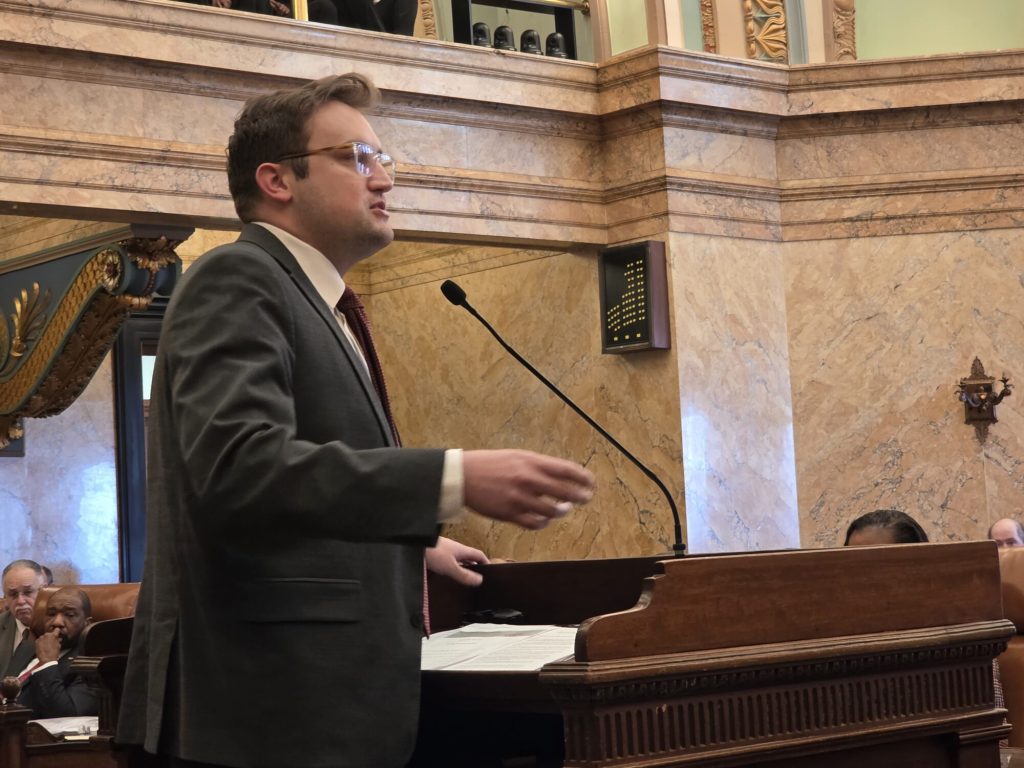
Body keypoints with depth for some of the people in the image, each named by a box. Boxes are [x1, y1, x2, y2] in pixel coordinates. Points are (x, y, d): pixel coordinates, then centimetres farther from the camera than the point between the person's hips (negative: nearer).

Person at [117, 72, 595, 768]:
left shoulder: (318, 306, 20)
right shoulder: (236, 281, -10)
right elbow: (238, 468, -26)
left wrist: (412, 545, 43)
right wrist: (456, 480, -32)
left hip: (334, 701, 10)